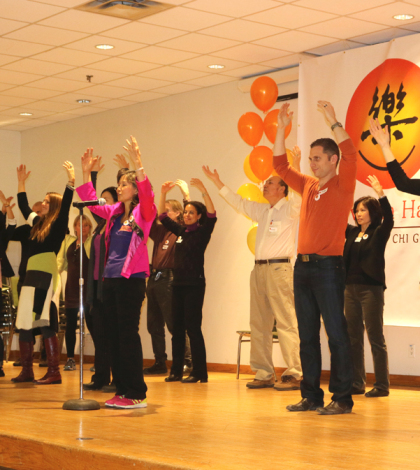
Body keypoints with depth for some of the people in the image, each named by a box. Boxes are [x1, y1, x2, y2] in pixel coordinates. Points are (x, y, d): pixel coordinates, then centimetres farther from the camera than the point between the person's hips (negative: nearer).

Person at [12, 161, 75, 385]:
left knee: (46, 325, -11)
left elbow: (65, 205, -16)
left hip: (48, 277, -8)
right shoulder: (37, 222, 19)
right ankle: (26, 371, 16)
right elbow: (23, 206, 32)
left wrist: (71, 180, -23)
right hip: (31, 276, 8)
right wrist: (21, 183, 33)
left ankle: (54, 372, -7)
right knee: (23, 324, 8)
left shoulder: (59, 224, -1)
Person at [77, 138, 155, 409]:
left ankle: (137, 394, -3)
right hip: (111, 277, 7)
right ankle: (122, 390, 14)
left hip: (132, 278, -7)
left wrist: (138, 164, -31)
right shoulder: (114, 212, 16)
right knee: (114, 334, 7)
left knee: (128, 333, -8)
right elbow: (89, 200, 23)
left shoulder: (143, 212, -3)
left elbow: (146, 193, -22)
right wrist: (86, 173, 13)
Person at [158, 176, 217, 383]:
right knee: (177, 327, 8)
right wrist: (163, 193, 4)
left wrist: (203, 190, -30)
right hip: (178, 283, 6)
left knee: (193, 327, -7)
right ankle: (176, 370, 15)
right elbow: (162, 216, 16)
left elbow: (212, 215, -20)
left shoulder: (202, 231, -3)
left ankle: (199, 372, -2)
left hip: (194, 283, -6)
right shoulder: (180, 231, 12)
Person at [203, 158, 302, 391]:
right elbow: (238, 202, 28)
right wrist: (216, 181, 27)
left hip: (279, 268, -8)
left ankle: (295, 374, -10)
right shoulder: (262, 211, 20)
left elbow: (298, 194, -20)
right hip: (259, 268, 8)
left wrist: (296, 166, -30)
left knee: (286, 323, -11)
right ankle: (264, 374, 13)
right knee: (259, 323, 8)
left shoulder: (289, 209, -1)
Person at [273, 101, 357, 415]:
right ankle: (311, 395, 15)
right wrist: (282, 128, 14)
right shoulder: (308, 186, 15)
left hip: (328, 266, -7)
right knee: (307, 335, 9)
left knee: (336, 333, -5)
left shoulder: (342, 186, -2)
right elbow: (281, 165, 20)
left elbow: (351, 154, -18)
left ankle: (342, 398, -2)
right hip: (303, 265, 7)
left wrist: (333, 121, -18)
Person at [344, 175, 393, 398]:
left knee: (376, 338, -3)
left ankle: (382, 386, 2)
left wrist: (380, 193, -30)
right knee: (353, 338, 8)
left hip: (371, 288, -6)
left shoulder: (379, 233, -2)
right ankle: (357, 383, 14)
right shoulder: (352, 232, 14)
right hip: (351, 288, 6)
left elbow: (388, 218, -20)